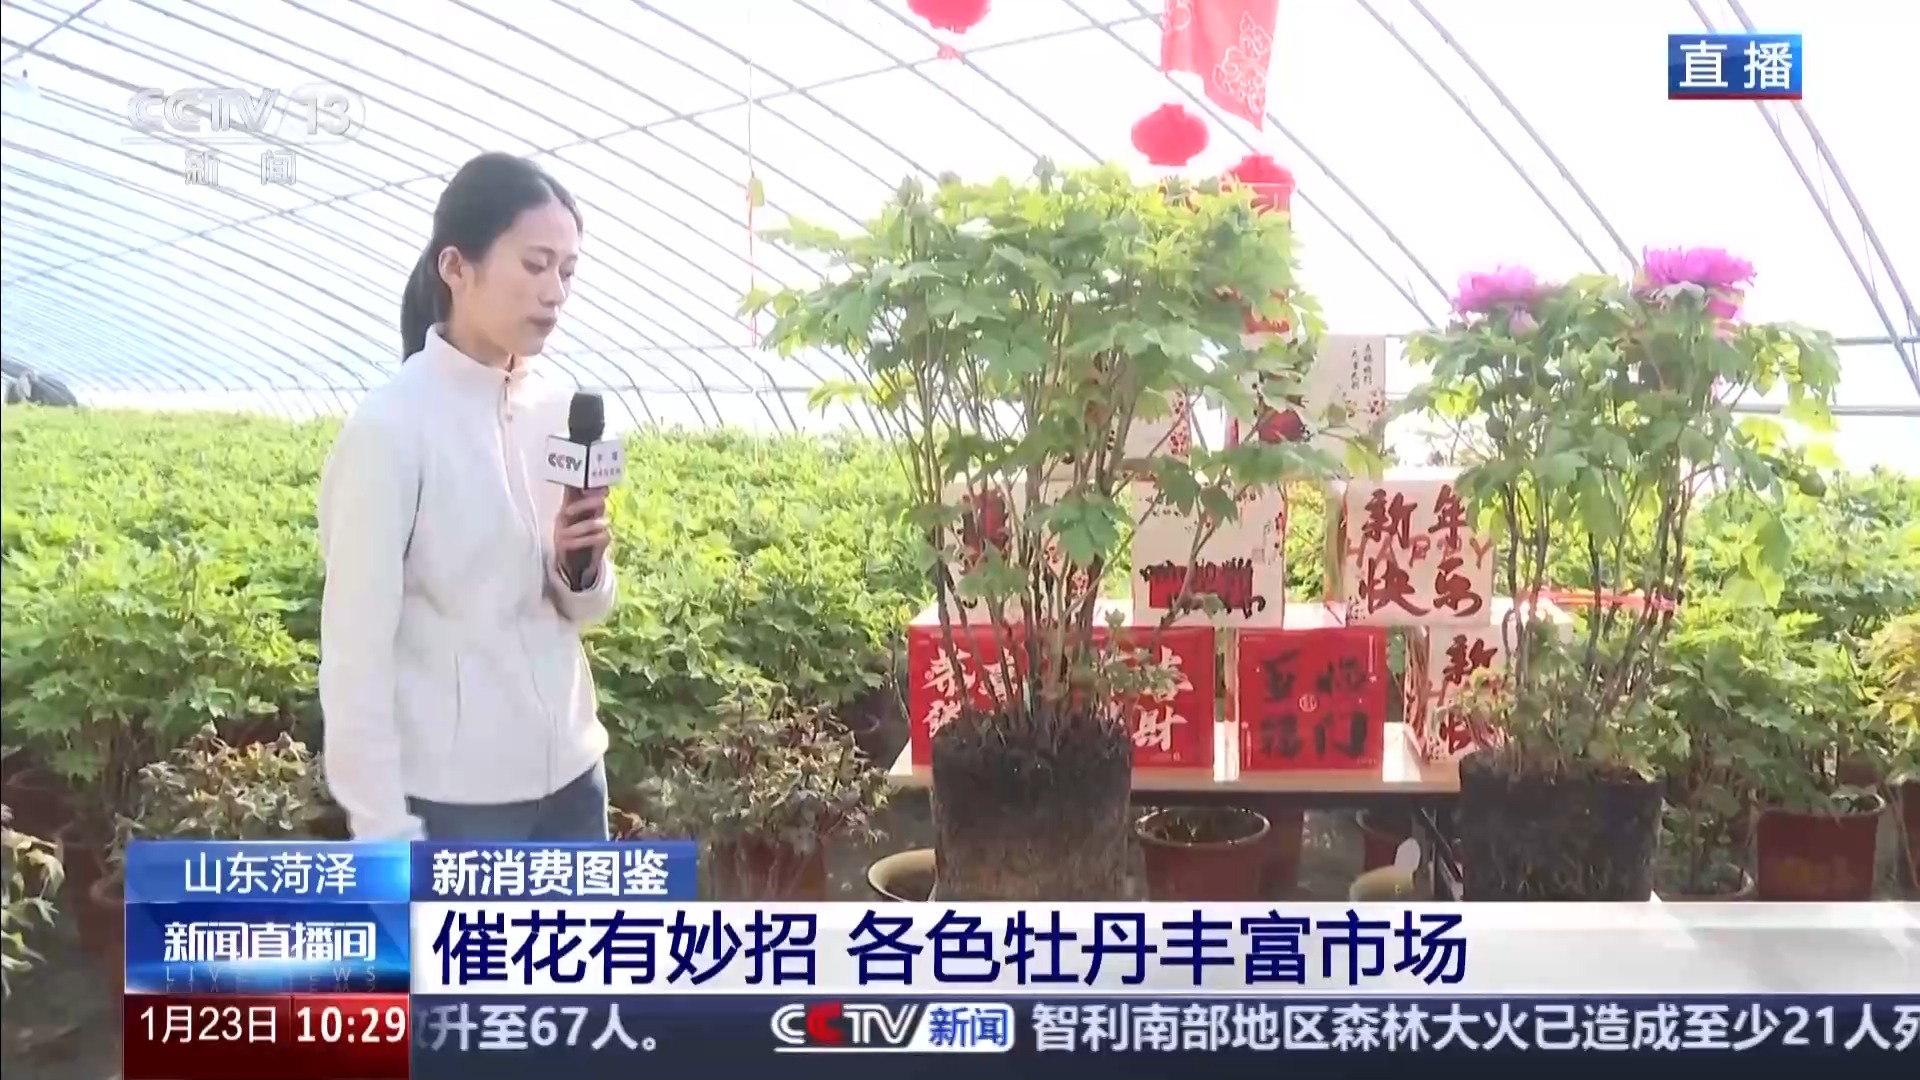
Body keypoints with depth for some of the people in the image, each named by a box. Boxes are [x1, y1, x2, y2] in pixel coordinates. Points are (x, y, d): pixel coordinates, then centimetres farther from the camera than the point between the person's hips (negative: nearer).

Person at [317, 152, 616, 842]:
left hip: (566, 773, 7)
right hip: (452, 795, -6)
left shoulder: (553, 410, 4)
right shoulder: (392, 426, -14)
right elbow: (357, 648, -14)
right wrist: (384, 830, -14)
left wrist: (582, 567, -10)